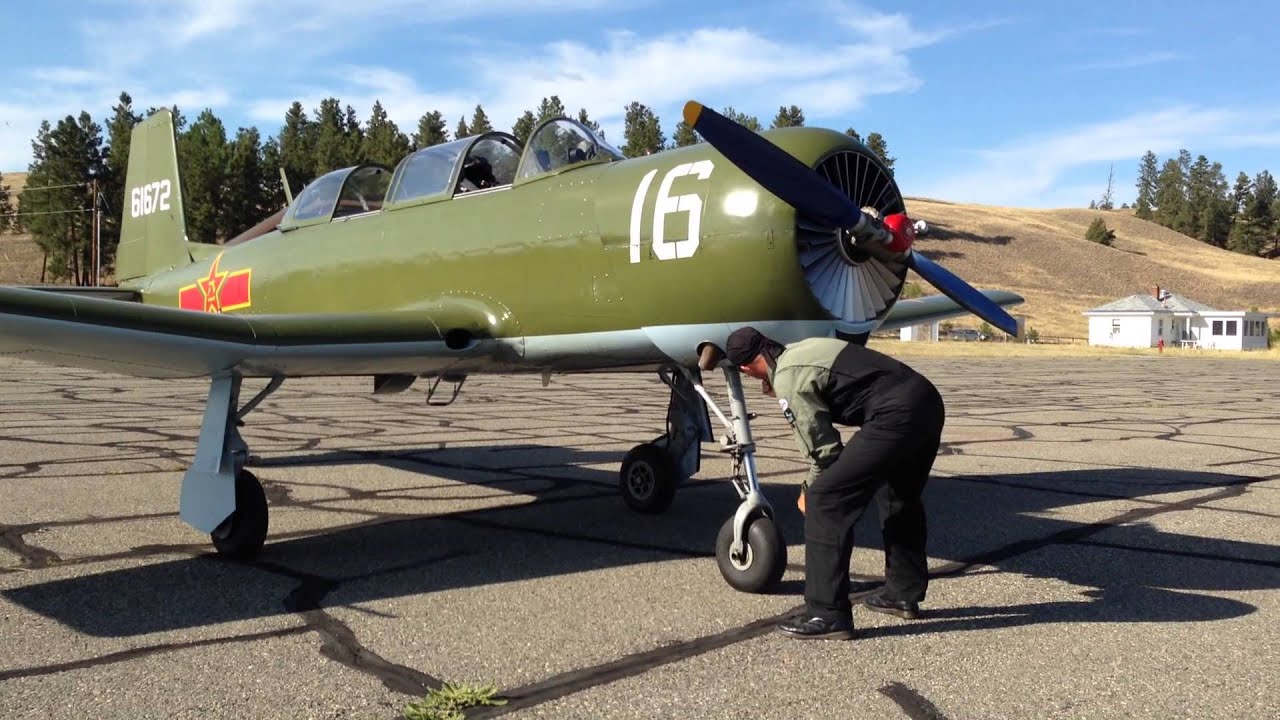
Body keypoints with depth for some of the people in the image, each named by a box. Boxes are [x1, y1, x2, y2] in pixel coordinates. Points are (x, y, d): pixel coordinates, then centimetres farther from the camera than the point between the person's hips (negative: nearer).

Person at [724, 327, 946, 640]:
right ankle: (904, 593, 41)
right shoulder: (801, 348, 19)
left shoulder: (788, 380, -7)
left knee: (825, 501, -5)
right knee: (899, 498, 28)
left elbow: (824, 448, -5)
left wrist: (810, 490, 12)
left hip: (895, 416, -10)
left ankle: (828, 614, -2)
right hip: (929, 402, 10)